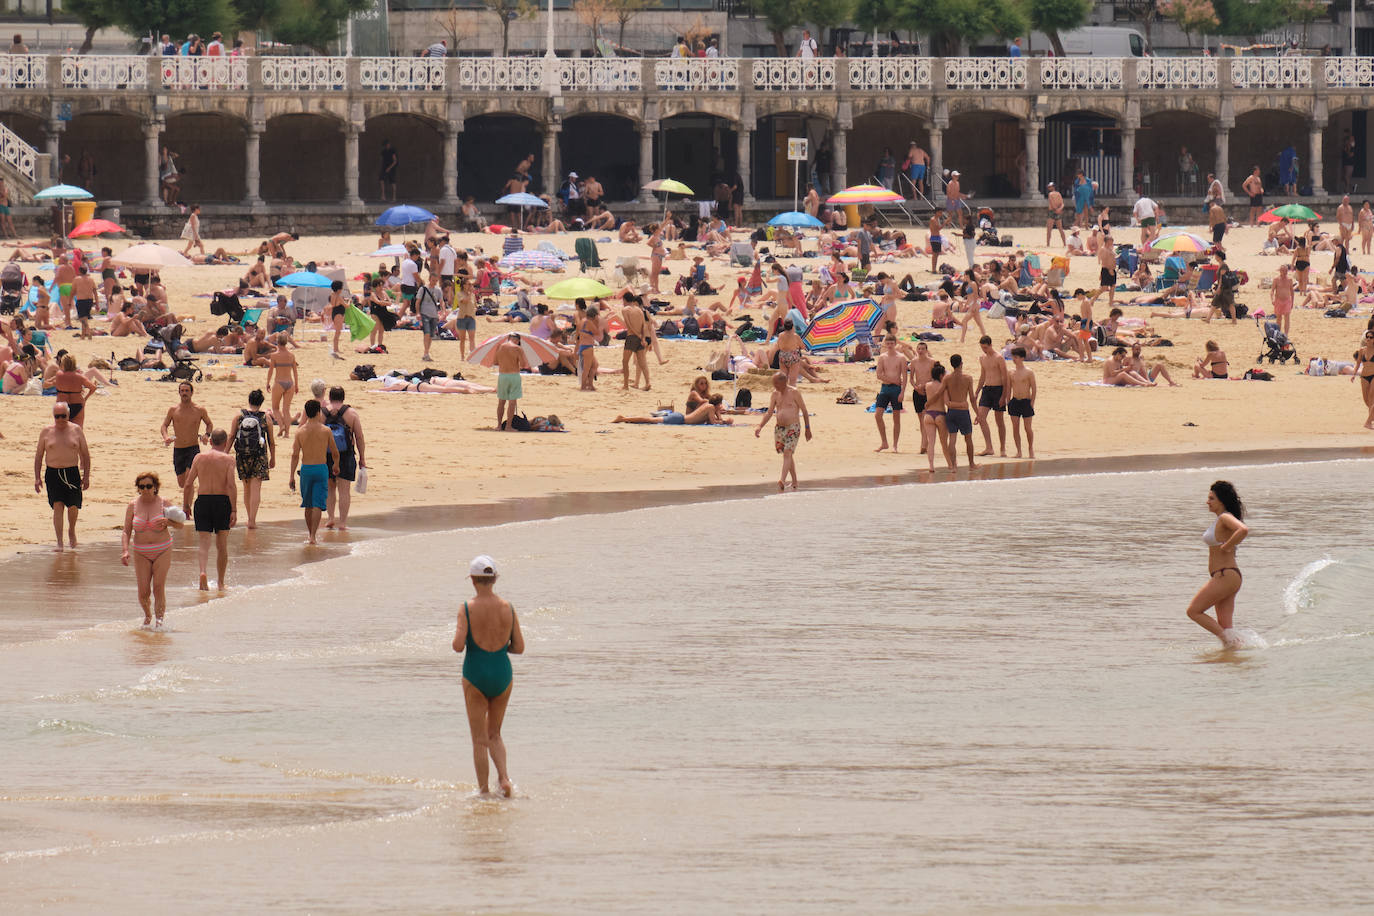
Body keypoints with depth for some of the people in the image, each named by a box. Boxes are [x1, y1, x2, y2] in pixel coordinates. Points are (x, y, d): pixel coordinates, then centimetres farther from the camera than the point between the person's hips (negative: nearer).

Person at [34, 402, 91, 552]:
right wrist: (37, 477, 2)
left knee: (73, 507, 1)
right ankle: (59, 542, -10)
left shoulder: (76, 430, 3)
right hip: (52, 473, -1)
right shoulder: (46, 432, 3)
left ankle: (71, 530, 32)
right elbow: (39, 456, 8)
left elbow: (85, 455, 8)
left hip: (72, 473, 1)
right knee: (57, 506, -10)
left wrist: (86, 476, 2)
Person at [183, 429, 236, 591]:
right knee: (222, 546, 12)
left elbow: (188, 484, 3)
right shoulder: (227, 460, -3)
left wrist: (186, 506, 12)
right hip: (222, 501, -1)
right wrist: (234, 510, -13)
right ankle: (220, 583, 18)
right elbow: (231, 485, -13)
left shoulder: (199, 458, 4)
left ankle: (203, 571, -27)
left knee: (204, 543, -1)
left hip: (203, 500, 1)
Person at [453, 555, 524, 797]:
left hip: (476, 675, -3)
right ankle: (504, 778, -2)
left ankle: (483, 790, 8)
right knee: (494, 735, 19)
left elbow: (458, 646, -18)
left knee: (480, 740, 7)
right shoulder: (508, 608, -3)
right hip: (502, 675, 3)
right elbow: (519, 647, 0)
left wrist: (457, 638, 5)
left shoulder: (468, 608, -12)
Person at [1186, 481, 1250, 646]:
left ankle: (1227, 640, -9)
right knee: (1225, 627, 8)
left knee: (1194, 611, -7)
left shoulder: (1225, 518, -14)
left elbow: (1243, 530, -34)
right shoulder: (1219, 520, 15)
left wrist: (1226, 547, -22)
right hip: (1222, 577, 10)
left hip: (1226, 576, -10)